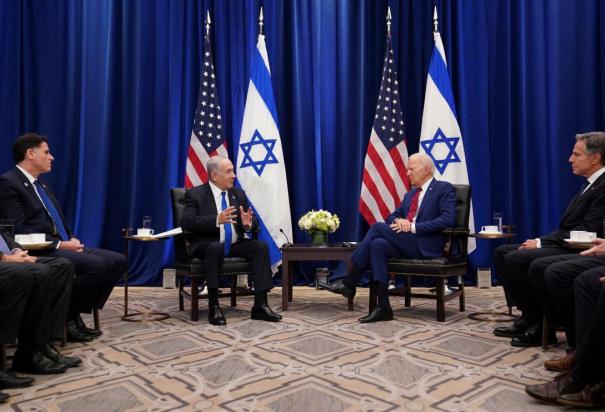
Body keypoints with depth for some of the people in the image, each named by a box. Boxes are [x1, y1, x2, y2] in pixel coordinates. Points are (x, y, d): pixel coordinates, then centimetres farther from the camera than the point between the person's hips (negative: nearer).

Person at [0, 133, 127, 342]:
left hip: (63, 246, 9)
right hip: (41, 251, -9)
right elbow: (19, 230, -17)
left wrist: (72, 239, 3)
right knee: (96, 264, -29)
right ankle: (68, 319, -9)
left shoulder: (41, 183, 21)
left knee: (118, 260, -5)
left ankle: (76, 315, 0)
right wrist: (59, 244, -19)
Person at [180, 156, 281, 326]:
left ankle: (260, 305, -23)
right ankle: (214, 306, -28)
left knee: (262, 246, -22)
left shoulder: (238, 194, 11)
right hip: (208, 246, -4)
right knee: (216, 247, -38)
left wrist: (248, 223, -17)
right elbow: (186, 222, -17)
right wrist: (217, 220, -31)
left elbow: (255, 224, 10)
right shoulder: (195, 194, -3)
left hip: (235, 244, 5)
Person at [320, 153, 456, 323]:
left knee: (378, 227, -21)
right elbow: (391, 217, 23)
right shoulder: (409, 195, 24)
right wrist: (398, 220, -3)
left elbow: (448, 219, -13)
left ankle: (348, 283, -16)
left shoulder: (444, 189, 1)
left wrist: (413, 227, -18)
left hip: (427, 245, -7)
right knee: (377, 244, -26)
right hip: (407, 243, 7)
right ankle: (383, 307, -27)